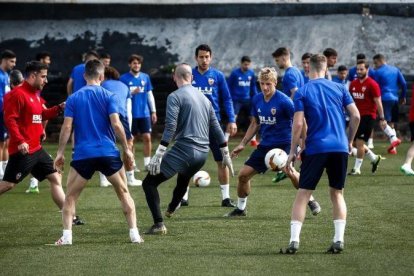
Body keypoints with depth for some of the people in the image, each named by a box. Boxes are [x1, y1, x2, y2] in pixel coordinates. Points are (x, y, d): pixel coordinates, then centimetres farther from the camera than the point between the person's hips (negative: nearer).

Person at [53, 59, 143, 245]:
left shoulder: (73, 99, 5)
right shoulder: (109, 96, 1)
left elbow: (67, 127, -2)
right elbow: (116, 124, -8)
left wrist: (60, 153, 3)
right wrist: (126, 149, 0)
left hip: (83, 155, 0)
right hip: (108, 153, 0)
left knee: (70, 197, 11)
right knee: (124, 193, 14)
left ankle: (66, 236, -3)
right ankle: (134, 233, 7)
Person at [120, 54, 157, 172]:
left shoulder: (145, 77, 7)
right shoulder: (124, 78, -2)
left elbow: (150, 95, 12)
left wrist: (153, 111, 8)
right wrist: (132, 92, -19)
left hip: (144, 113, 2)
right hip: (131, 114, -2)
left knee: (147, 137, -5)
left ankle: (147, 163, 1)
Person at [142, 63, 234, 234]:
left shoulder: (175, 97, -6)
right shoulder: (204, 98, 16)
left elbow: (170, 127, -17)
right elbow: (216, 128, 19)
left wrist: (158, 155, -20)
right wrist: (226, 155, 25)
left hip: (183, 150, -7)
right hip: (202, 153, 7)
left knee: (149, 183, -3)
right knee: (184, 178, 37)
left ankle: (159, 224, -17)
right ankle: (171, 209, 60)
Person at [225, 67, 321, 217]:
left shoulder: (283, 101, -17)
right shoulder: (256, 100, 3)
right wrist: (242, 144, 13)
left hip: (284, 143, -6)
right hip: (265, 144, 6)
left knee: (289, 171, -31)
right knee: (243, 174, 2)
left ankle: (311, 201, -9)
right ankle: (240, 208, 25)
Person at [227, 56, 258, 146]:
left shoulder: (251, 73, 4)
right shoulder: (235, 73, -9)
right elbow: (229, 86, -3)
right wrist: (229, 99, -7)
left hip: (247, 100, 5)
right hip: (236, 100, -5)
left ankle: (253, 140, 16)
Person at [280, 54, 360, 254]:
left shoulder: (302, 93, 1)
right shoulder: (339, 88, 9)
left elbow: (298, 124, -6)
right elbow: (355, 116, 4)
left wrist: (292, 152, 1)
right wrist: (349, 141, 16)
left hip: (315, 148, -2)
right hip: (340, 148, 2)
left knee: (303, 194, 3)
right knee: (337, 193, 14)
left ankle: (294, 241, -6)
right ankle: (339, 240, 3)